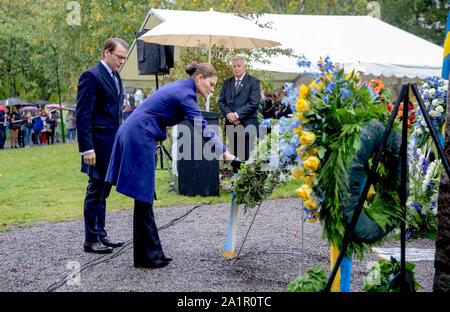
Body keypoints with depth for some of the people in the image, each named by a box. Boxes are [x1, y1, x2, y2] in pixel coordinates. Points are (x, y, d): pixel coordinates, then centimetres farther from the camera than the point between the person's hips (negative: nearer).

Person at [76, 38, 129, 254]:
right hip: (98, 145, -8)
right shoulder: (91, 77, -12)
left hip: (112, 144, 8)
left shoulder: (115, 77, 15)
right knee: (95, 191, -2)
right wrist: (87, 148, -20)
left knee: (103, 191, 14)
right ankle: (91, 240, 5)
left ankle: (100, 234, 22)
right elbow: (82, 115, -16)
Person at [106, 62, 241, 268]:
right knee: (143, 199, -5)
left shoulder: (179, 87, 16)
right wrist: (228, 156, -26)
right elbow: (203, 129, -22)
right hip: (139, 139, -10)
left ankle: (149, 254, 14)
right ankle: (146, 256, 1)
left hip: (134, 136, 10)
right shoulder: (185, 94, -13)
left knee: (144, 198, 10)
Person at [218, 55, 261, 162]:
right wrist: (228, 115, -7)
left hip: (247, 125, -4)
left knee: (245, 156, -4)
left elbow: (253, 103, -10)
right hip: (230, 124, 4)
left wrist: (237, 115, -14)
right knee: (234, 155, 5)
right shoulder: (227, 82, 16)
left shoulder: (253, 82, 0)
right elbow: (221, 101, 10)